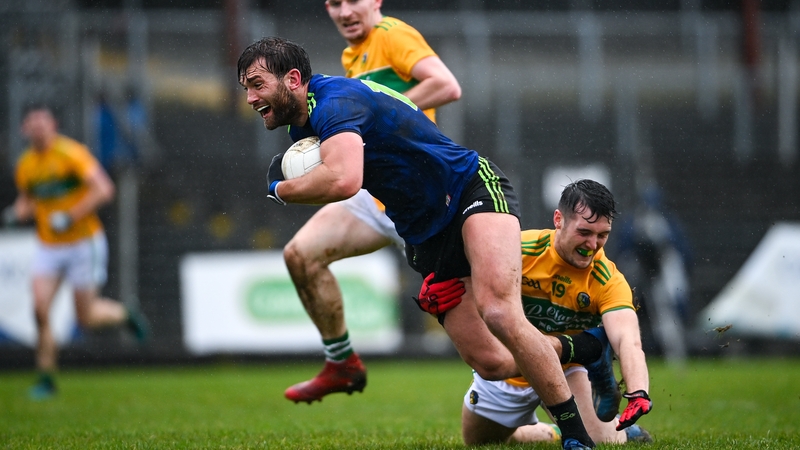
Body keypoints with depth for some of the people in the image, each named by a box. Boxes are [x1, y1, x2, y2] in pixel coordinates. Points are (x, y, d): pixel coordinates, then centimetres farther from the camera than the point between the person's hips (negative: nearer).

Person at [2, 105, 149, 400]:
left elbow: (104, 190, -19)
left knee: (86, 317, -2)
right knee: (41, 310, -11)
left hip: (83, 243, -5)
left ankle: (125, 315, 31)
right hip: (48, 247, 5)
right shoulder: (26, 165, 5)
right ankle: (46, 379, -1)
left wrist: (70, 216, -23)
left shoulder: (71, 153, -13)